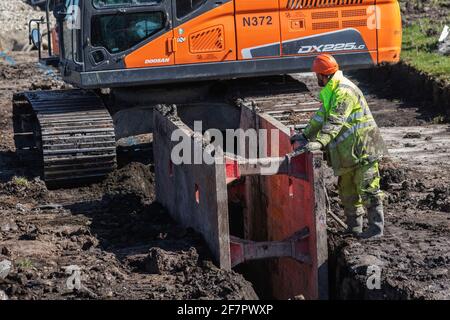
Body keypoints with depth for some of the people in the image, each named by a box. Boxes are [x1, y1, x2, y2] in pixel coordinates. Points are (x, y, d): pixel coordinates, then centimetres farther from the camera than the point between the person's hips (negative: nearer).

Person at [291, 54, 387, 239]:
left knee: (367, 188, -8)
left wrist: (320, 142, -38)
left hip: (363, 149, -10)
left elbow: (335, 121, -30)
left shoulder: (345, 91, -19)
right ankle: (354, 227, 21)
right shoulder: (331, 92, 15)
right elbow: (321, 116, 22)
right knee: (347, 189, 13)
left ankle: (376, 228, -4)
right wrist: (305, 135, 17)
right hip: (348, 152, 10)